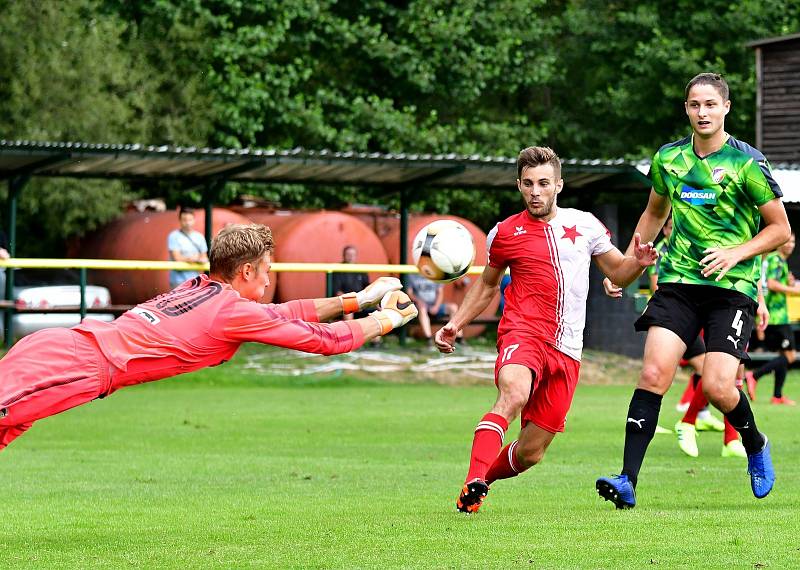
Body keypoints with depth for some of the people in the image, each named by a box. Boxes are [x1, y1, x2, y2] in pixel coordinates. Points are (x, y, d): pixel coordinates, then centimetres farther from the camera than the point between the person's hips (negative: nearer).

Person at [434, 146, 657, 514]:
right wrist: (455, 325, 13)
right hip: (523, 333, -2)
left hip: (566, 351, 2)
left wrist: (637, 262, -3)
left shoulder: (585, 224, 11)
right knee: (513, 394, -37)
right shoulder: (505, 233, 8)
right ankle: (473, 483, -46)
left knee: (529, 453, 0)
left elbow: (618, 273, 20)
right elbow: (487, 285, 24)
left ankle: (486, 476, 30)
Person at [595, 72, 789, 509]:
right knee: (654, 374, -15)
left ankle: (756, 446, 20)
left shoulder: (746, 162, -5)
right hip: (678, 281, 3)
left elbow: (780, 230, 1)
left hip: (732, 287, -3)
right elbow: (654, 213, 27)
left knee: (717, 387, -14)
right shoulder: (668, 159, 8)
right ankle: (628, 480, -16)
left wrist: (736, 252, -13)